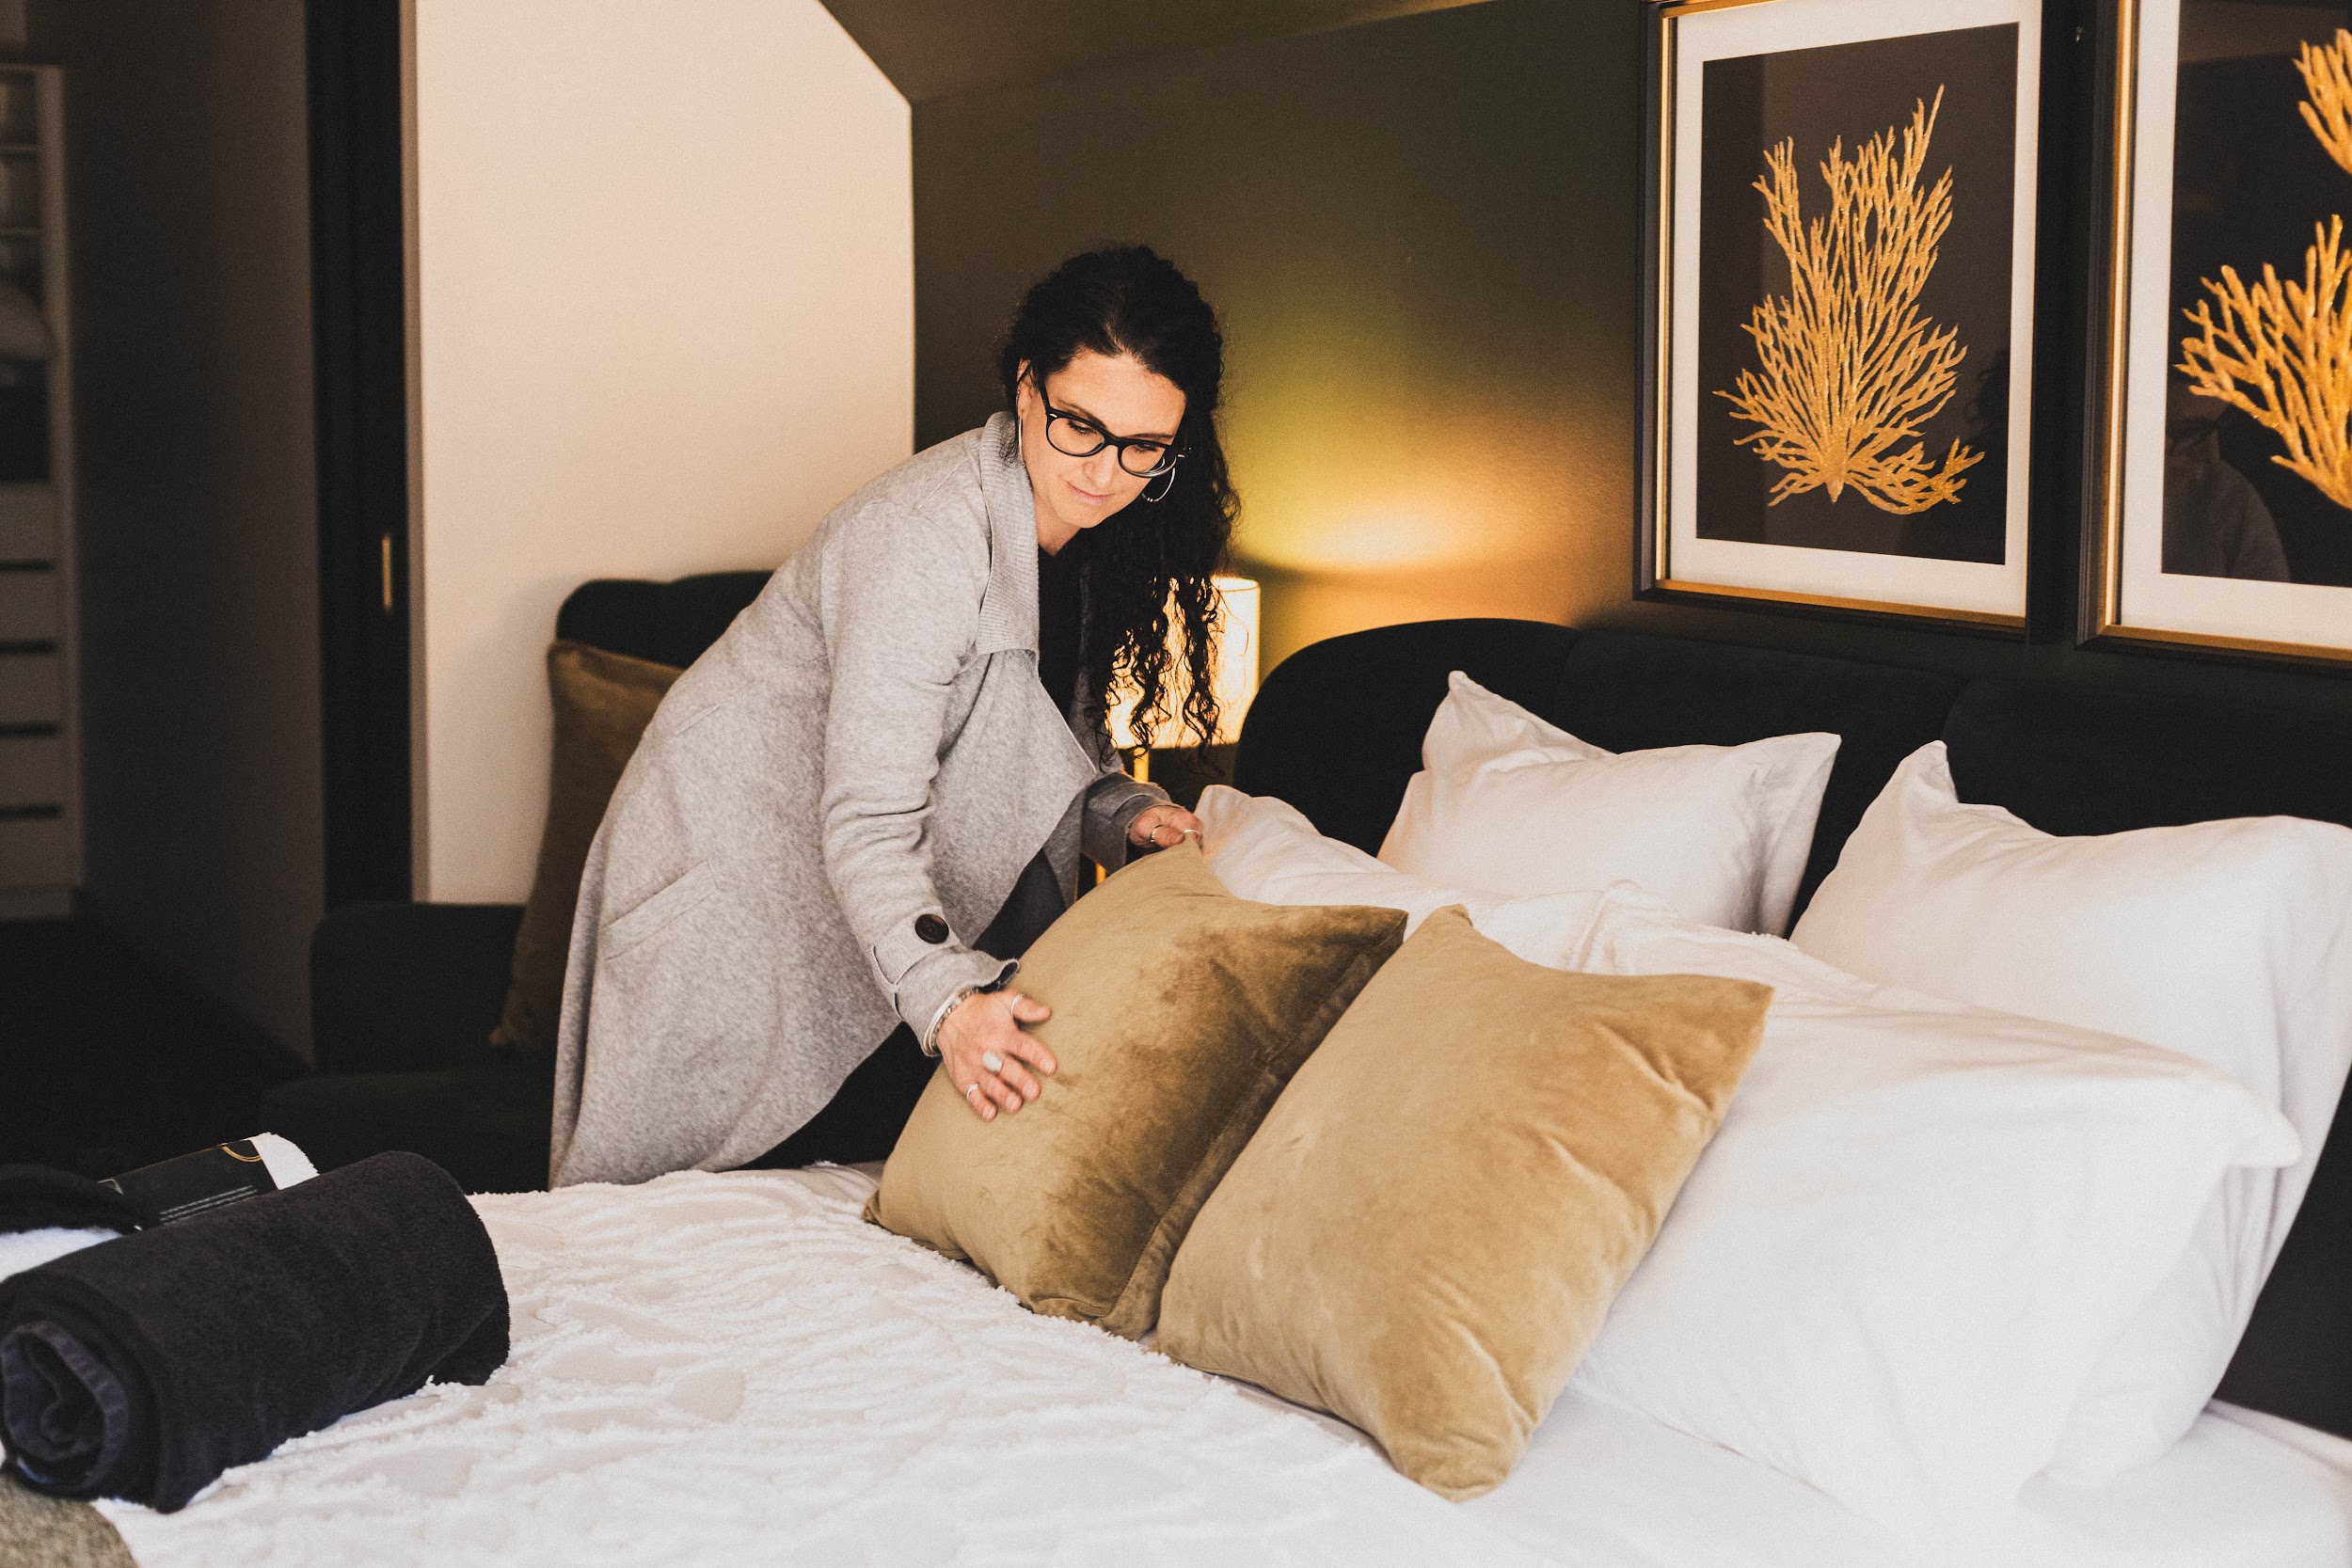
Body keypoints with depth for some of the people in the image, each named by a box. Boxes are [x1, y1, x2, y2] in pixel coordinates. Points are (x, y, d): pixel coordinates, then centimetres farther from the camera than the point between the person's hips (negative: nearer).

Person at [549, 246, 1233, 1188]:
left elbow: (1052, 751, 9)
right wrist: (943, 999, -50)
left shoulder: (1095, 537, -4)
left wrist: (1123, 813, -14)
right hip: (738, 853, -8)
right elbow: (867, 825, -36)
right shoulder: (920, 541, -31)